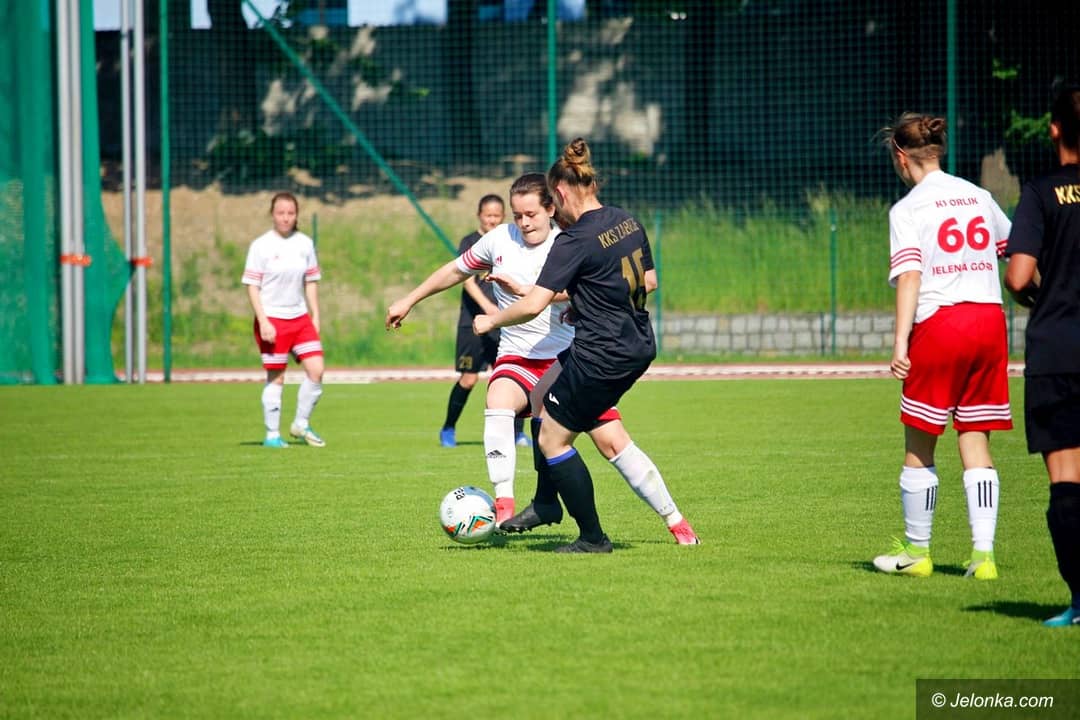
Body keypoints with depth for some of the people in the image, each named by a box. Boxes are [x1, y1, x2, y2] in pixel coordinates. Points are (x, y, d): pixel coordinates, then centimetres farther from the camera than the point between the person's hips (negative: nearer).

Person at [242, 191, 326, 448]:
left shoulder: (305, 243, 7)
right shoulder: (261, 246, -6)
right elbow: (252, 286, -7)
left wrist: (315, 318, 10)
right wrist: (263, 321, -15)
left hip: (300, 318, 4)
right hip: (272, 320, -4)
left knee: (316, 370, -6)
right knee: (276, 378, 0)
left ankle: (301, 425, 11)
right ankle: (272, 434, 10)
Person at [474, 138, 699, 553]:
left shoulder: (575, 241, -19)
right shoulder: (628, 222, 6)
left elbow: (533, 304, -22)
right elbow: (649, 281, 18)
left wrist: (490, 321, -5)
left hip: (602, 356, -9)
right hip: (639, 345, 9)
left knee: (552, 440, 6)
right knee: (545, 396, 24)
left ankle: (593, 538, 11)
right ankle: (546, 504, 32)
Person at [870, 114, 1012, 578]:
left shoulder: (908, 209, -4)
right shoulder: (977, 196, 12)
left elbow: (910, 277, -14)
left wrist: (900, 342, -17)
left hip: (939, 323, -5)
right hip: (989, 320, 5)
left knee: (919, 445, 8)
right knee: (976, 444, 7)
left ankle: (916, 551, 17)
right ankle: (983, 553, -1)